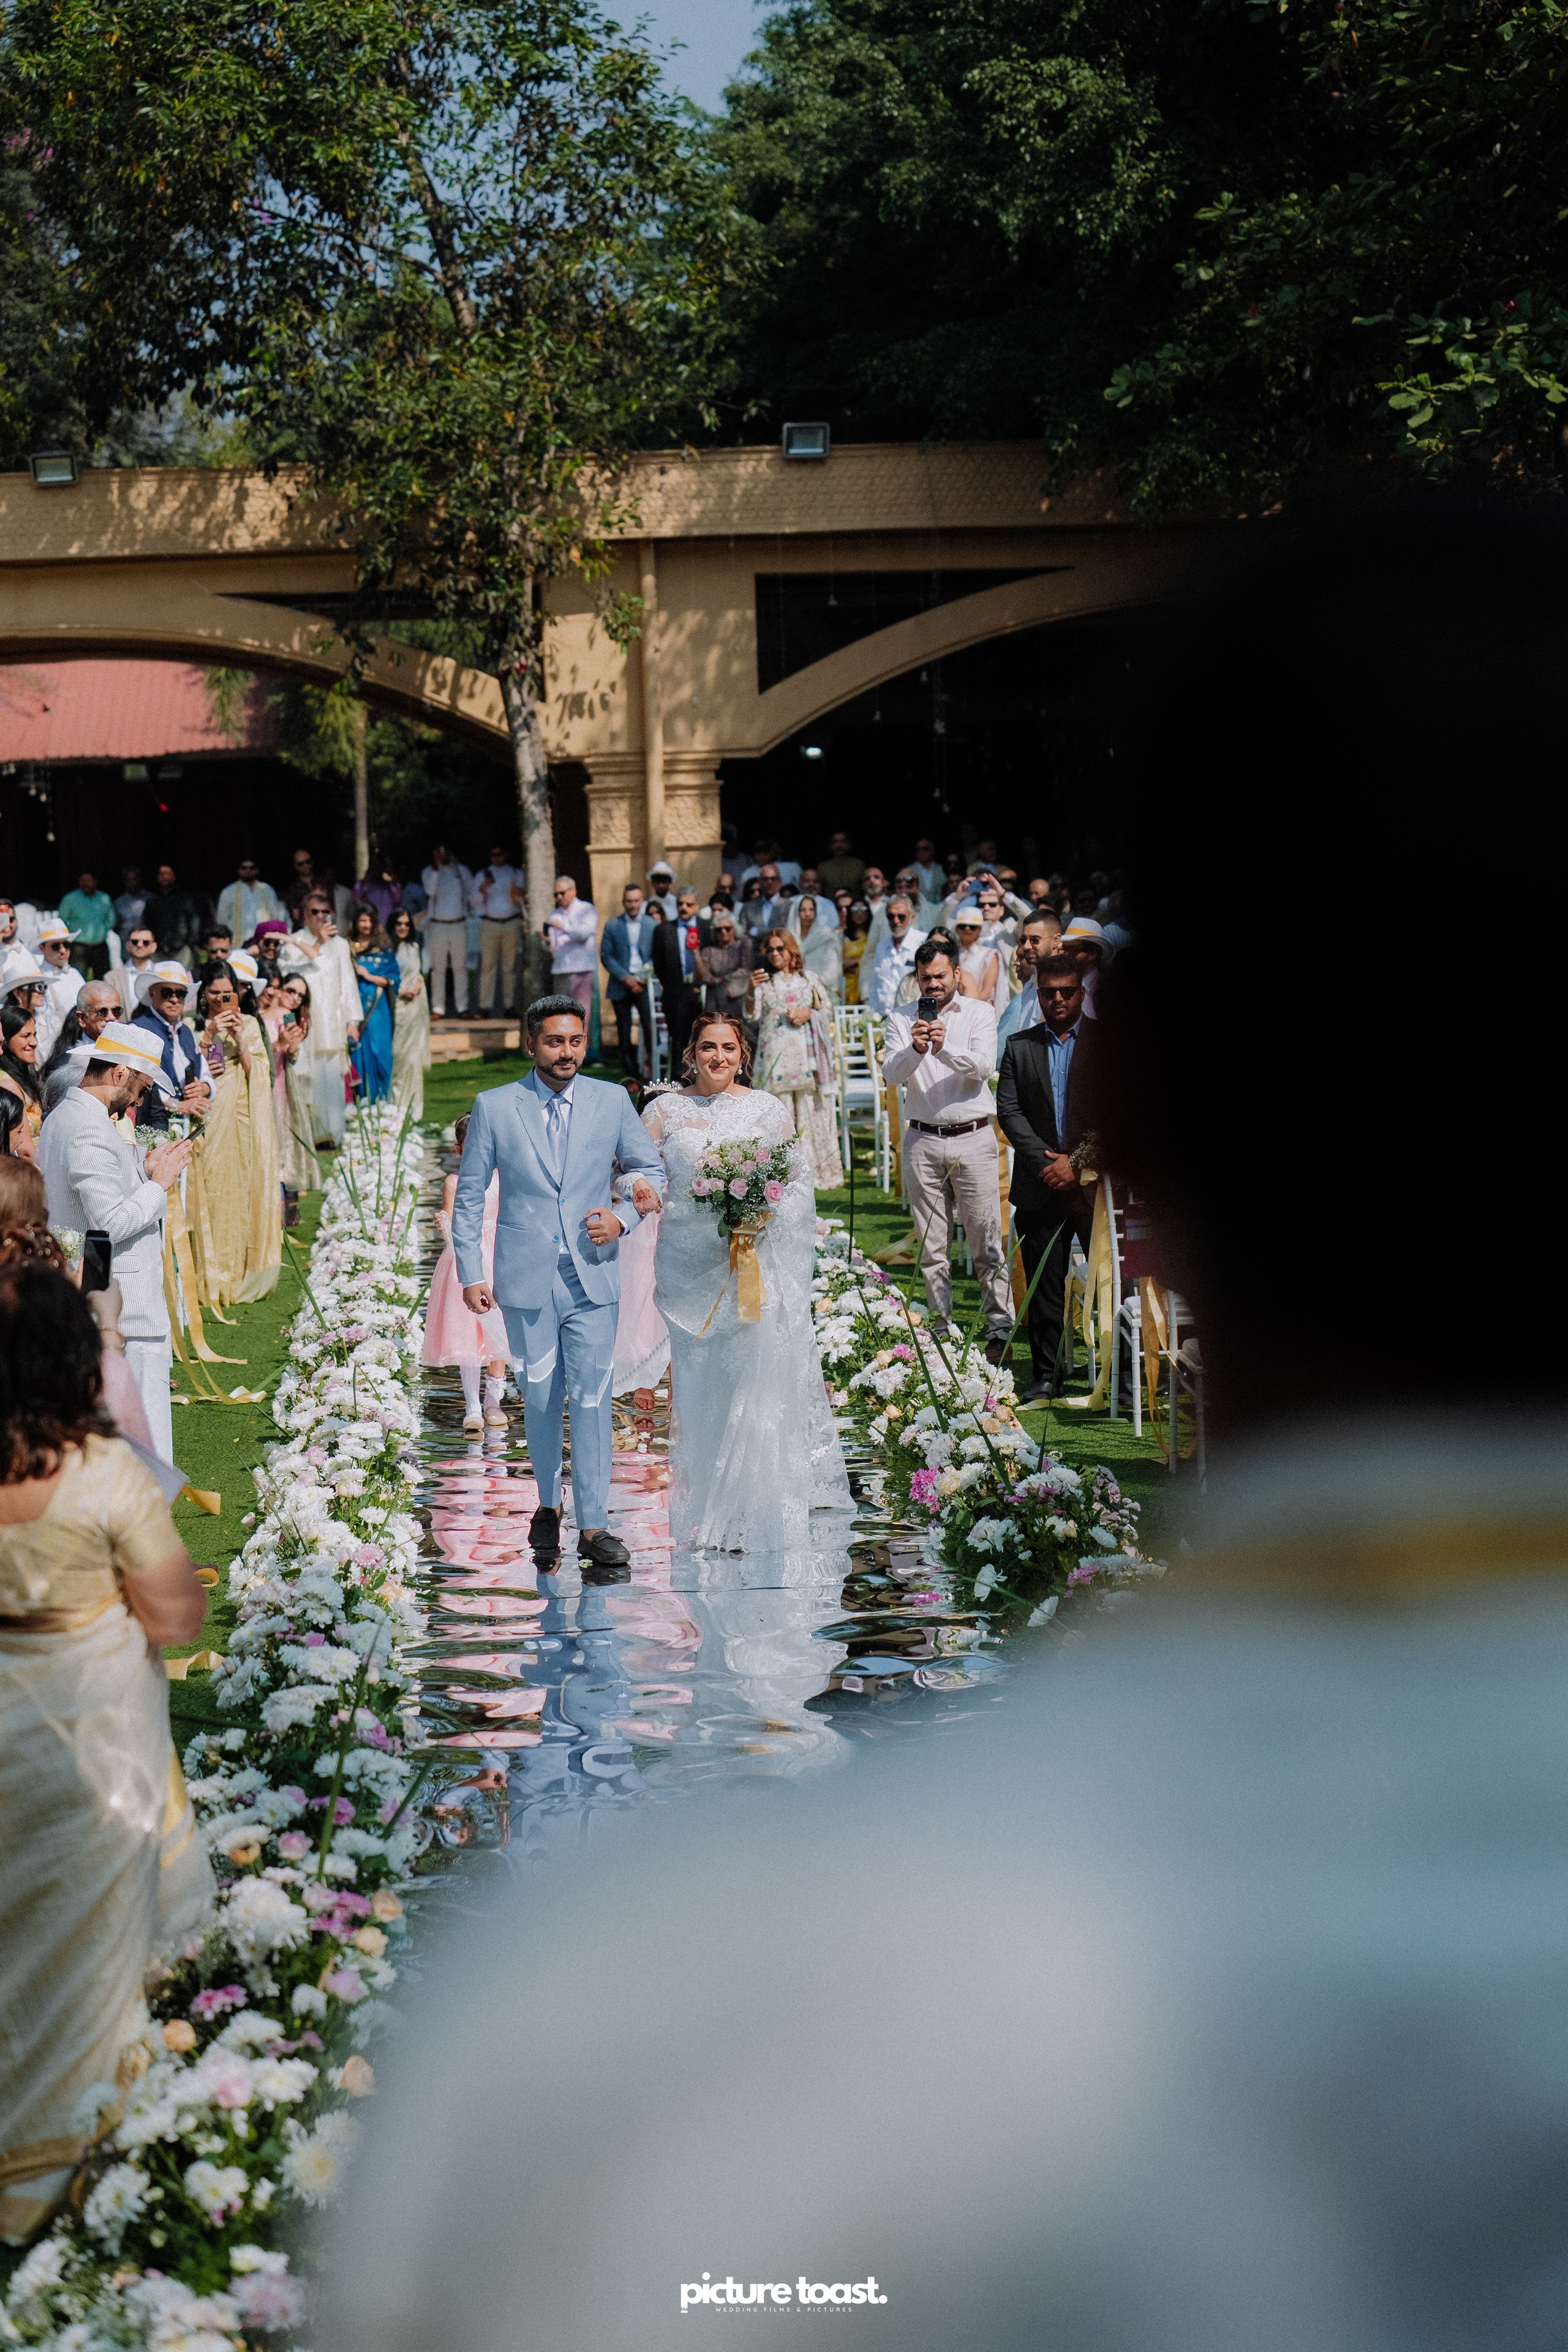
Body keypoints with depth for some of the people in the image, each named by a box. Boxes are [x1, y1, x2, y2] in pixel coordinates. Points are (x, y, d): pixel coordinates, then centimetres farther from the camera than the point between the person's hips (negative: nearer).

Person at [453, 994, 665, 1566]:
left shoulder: (613, 1101, 3)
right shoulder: (494, 1107, 0)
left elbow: (650, 1170, 13)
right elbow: (469, 1196, 4)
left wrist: (622, 1217, -6)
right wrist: (470, 1273, -1)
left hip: (592, 1277, 0)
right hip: (526, 1280, 0)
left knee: (592, 1399, -5)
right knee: (540, 1399, 10)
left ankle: (593, 1526, -2)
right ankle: (548, 1505, 29)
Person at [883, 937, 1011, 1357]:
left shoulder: (979, 1012, 2)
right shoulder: (901, 1019, 6)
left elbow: (984, 1068, -12)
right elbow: (892, 1075, -6)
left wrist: (944, 1048, -28)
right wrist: (915, 1050, -26)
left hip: (973, 1138, -2)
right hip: (923, 1140, 2)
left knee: (987, 1241, -1)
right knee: (931, 1245, 6)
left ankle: (1000, 1327, 5)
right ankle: (941, 1327, 13)